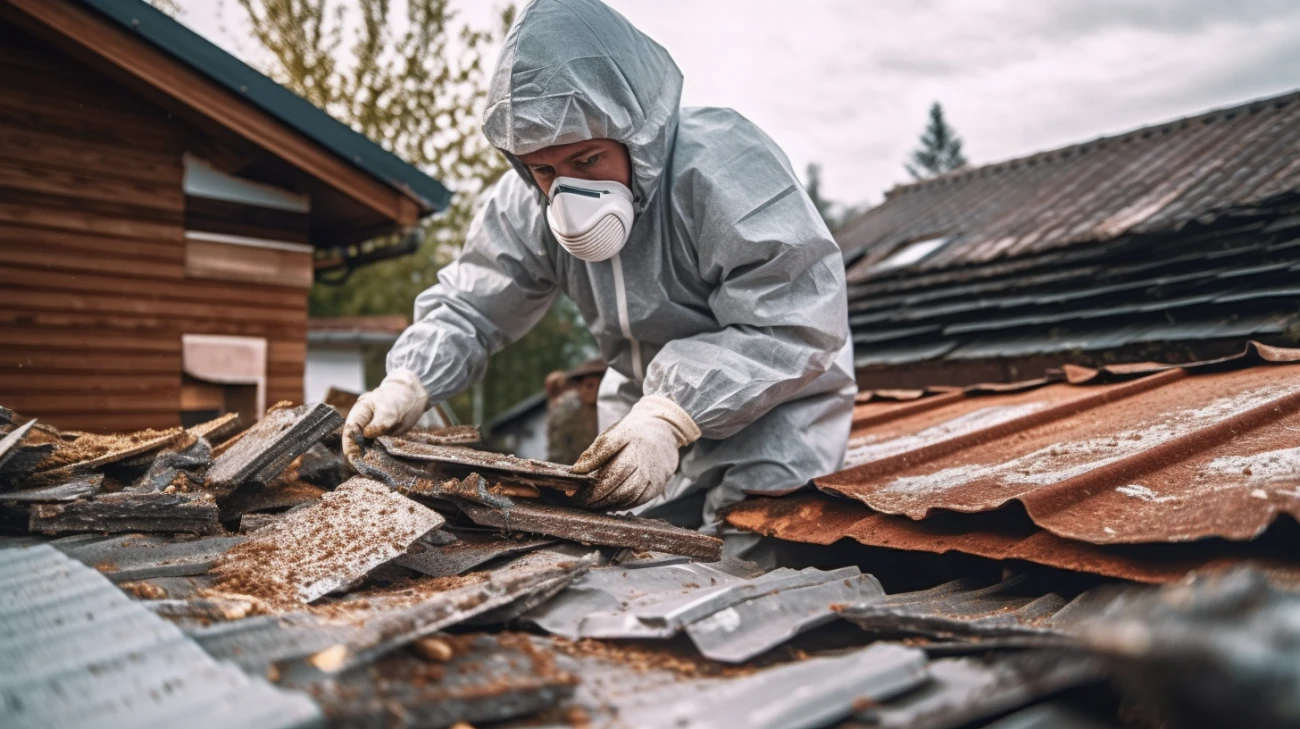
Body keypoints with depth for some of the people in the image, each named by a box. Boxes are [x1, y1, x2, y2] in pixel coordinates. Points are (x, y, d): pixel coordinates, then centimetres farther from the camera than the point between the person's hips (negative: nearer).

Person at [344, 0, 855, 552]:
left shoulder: (726, 171, -30)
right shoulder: (529, 204, -12)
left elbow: (797, 328, -31)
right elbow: (468, 306, -5)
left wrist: (671, 415, -39)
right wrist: (407, 385, -25)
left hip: (773, 406, -5)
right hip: (653, 408, 5)